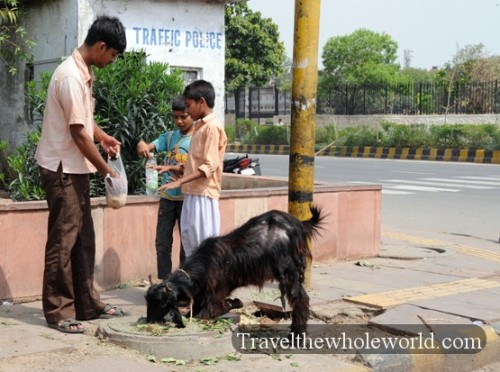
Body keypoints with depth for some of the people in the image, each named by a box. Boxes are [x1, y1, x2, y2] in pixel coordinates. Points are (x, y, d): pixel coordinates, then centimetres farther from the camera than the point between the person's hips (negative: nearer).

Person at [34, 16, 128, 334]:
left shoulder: (84, 73, 10)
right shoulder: (71, 77, -21)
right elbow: (78, 133, -21)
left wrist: (103, 137, 7)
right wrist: (106, 170, -13)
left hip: (76, 168, 10)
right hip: (62, 169, -10)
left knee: (83, 238, 13)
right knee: (63, 240, -3)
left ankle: (87, 304, 21)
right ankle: (58, 311, 6)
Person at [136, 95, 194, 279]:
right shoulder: (169, 136, 8)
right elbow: (146, 149, -1)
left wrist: (169, 168, -31)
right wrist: (142, 144, -26)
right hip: (167, 197, 5)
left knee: (187, 244, 4)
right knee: (162, 243, 7)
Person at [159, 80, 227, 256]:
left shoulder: (212, 127, -12)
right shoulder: (200, 127, 16)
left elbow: (209, 166, -19)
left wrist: (179, 182, -22)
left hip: (204, 195, -9)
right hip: (192, 193, 9)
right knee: (189, 241, 11)